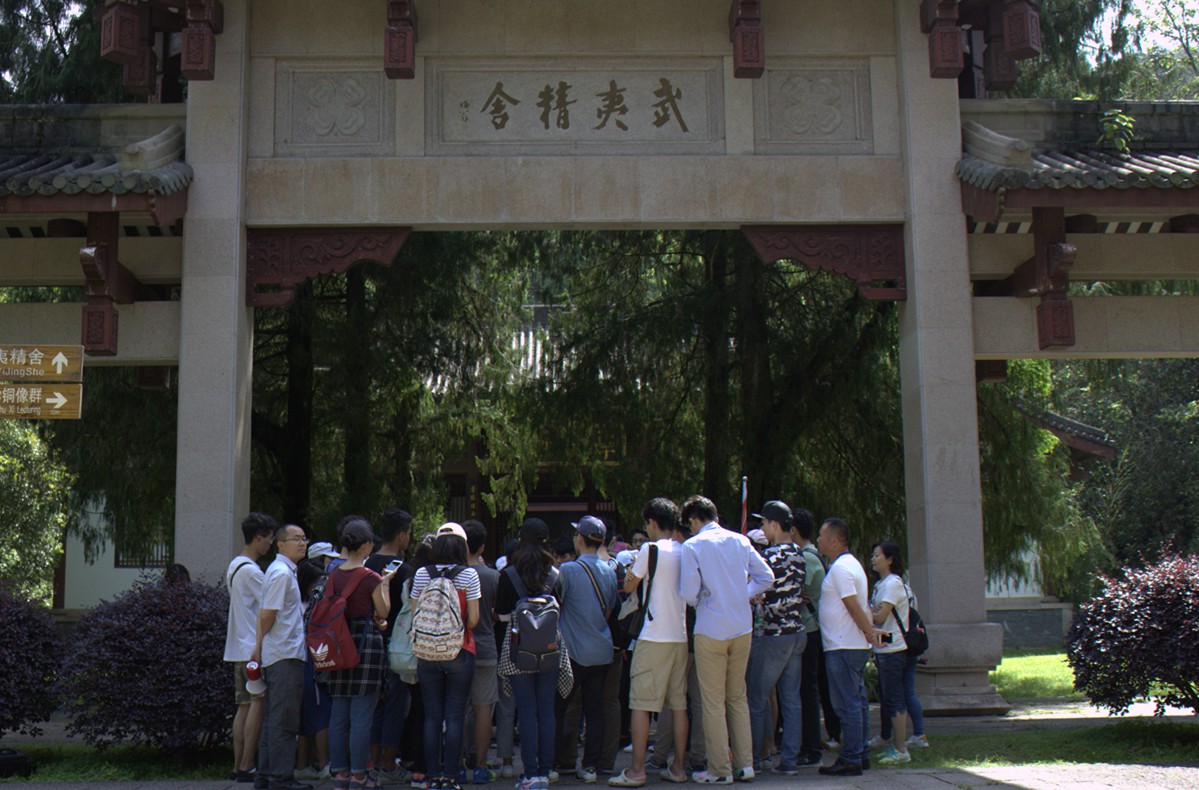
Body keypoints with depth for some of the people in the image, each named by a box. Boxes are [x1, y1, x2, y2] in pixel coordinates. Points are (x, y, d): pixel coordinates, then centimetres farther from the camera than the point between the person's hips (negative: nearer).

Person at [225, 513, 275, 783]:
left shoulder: (234, 566, 16)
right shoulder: (251, 571, -14)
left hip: (238, 647, 10)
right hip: (254, 647, -10)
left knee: (244, 705, 9)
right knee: (258, 703, -7)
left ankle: (238, 766, 10)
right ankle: (246, 766, -8)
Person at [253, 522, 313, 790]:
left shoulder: (280, 570, 18)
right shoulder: (282, 572, -14)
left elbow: (264, 615, 19)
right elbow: (267, 616, -16)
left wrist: (259, 645, 15)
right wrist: (261, 644, -3)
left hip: (276, 655, 10)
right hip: (286, 654, -10)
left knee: (274, 718, 14)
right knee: (284, 719, -6)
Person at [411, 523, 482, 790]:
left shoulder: (422, 574, 1)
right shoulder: (469, 574, -6)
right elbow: (473, 619, -7)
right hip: (460, 653, -2)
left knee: (432, 716, 8)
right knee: (455, 716, 3)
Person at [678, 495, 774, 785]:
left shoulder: (692, 546, -9)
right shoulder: (740, 541, 5)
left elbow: (689, 593, -13)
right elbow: (766, 577, 5)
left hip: (711, 630, -5)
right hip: (742, 629, 5)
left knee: (713, 701, 3)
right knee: (738, 698, 14)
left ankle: (720, 770, 6)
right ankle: (745, 764, 16)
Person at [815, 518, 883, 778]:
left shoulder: (840, 568, -15)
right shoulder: (851, 563, 17)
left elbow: (854, 606, -19)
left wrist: (869, 632, -13)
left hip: (843, 647, -10)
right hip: (856, 646, 10)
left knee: (847, 704, -7)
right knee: (857, 702, 12)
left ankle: (850, 760, -6)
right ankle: (859, 754, 18)